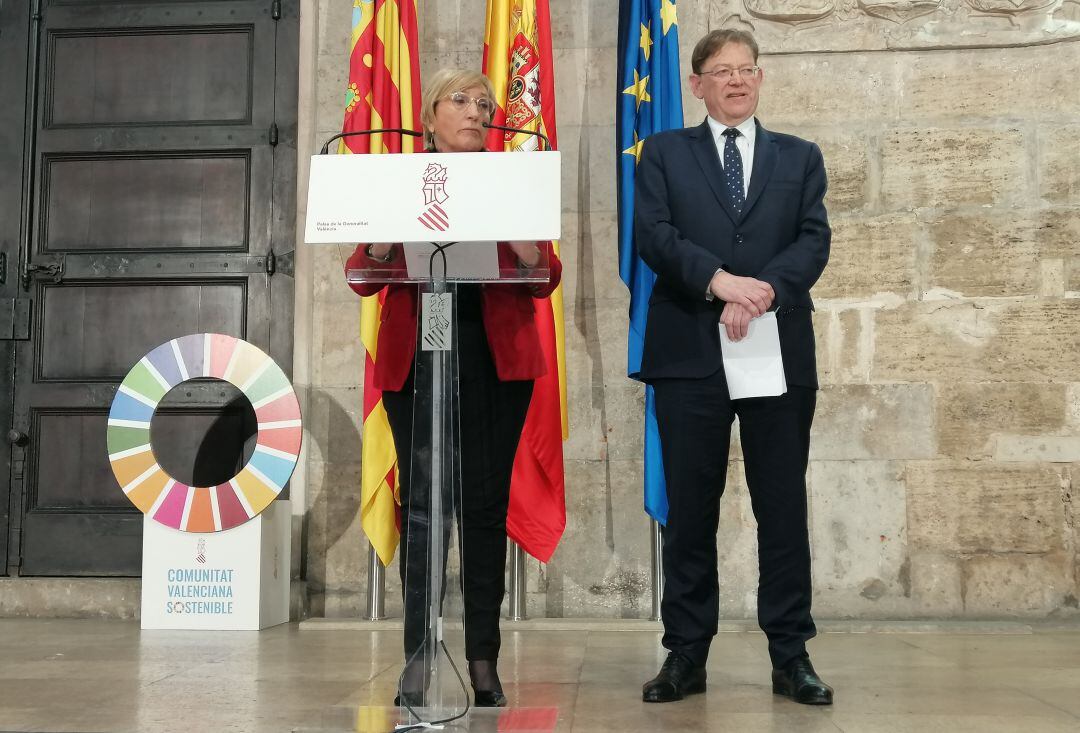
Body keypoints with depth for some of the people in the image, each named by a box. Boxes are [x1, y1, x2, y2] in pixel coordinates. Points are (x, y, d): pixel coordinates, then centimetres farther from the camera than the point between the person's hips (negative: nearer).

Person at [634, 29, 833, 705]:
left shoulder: (800, 157, 15)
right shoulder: (665, 153, 11)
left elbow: (815, 240, 1)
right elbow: (654, 234, -4)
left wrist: (763, 291, -17)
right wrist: (720, 280, -19)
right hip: (689, 352, -1)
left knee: (784, 508, 4)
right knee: (690, 510, 4)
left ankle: (791, 655, 14)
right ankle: (687, 656, 13)